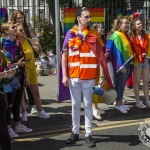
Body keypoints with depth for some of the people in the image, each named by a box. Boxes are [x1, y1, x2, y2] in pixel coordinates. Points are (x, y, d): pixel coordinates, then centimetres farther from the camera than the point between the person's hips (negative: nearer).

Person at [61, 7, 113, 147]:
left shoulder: (94, 34, 0)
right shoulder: (70, 34, 1)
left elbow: (100, 56, 1)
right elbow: (64, 56, 4)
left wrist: (102, 75, -5)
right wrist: (64, 75, -2)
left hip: (89, 76, -1)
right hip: (73, 76, 1)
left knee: (88, 104, 5)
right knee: (75, 104, 11)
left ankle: (88, 134, 11)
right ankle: (75, 132, 21)